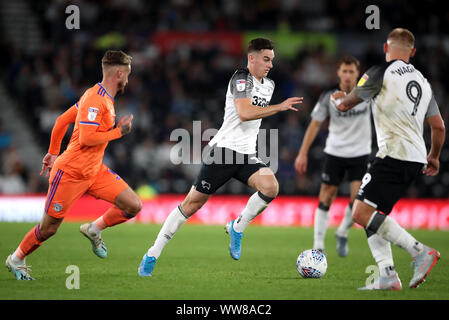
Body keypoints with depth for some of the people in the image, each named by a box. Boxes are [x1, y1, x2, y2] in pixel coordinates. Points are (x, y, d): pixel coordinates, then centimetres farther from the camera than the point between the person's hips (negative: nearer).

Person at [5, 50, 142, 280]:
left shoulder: (103, 97, 11)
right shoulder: (95, 98, -18)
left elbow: (62, 121, 18)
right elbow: (86, 138, -27)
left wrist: (53, 153, 23)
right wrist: (118, 132, -16)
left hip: (94, 171, 9)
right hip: (70, 172, -9)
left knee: (133, 205, -5)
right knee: (48, 228, 4)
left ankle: (94, 229, 14)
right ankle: (16, 259, 26)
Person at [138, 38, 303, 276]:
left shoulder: (268, 85, 16)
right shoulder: (241, 78, -10)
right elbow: (244, 113, -24)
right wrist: (279, 107, -23)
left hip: (247, 156, 7)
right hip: (224, 150, -7)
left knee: (271, 187, -23)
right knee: (193, 202, -4)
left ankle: (237, 228, 0)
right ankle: (152, 255, 5)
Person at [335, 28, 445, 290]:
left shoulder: (382, 72, -4)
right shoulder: (423, 81, 17)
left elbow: (346, 104, 3)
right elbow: (439, 126, 20)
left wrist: (341, 98, 28)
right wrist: (434, 157, 37)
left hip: (394, 155, -8)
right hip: (416, 159, 8)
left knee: (362, 213, -13)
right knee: (374, 216, 13)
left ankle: (420, 252, -18)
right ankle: (388, 276, 1)